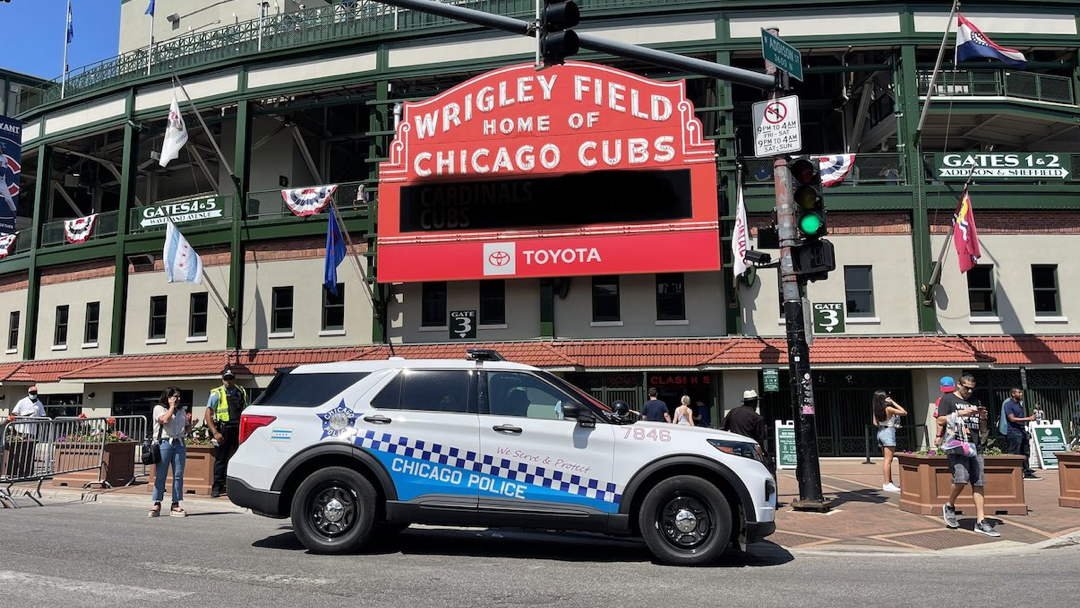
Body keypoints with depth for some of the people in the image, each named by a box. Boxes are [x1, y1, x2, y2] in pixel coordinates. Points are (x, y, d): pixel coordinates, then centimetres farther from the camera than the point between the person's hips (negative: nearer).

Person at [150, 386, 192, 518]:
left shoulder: (181, 410, 19)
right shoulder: (158, 408, 5)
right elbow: (165, 420, -16)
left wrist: (189, 422, 4)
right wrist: (172, 407, -6)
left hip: (179, 443, 5)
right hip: (164, 443, -5)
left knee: (178, 475, 1)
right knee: (160, 475, -3)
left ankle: (175, 504, 5)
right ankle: (156, 504, 2)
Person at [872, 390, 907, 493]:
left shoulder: (876, 410, 5)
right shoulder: (888, 408, -16)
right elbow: (904, 412, -11)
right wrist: (893, 402, -7)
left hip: (880, 432, 8)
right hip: (888, 432, -8)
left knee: (886, 459, 15)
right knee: (888, 459, -6)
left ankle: (889, 482, 21)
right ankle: (887, 484, -7)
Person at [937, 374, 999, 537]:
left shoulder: (974, 403, 24)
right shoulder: (948, 399, 5)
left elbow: (981, 429, 27)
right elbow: (940, 421, -4)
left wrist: (982, 418, 6)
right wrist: (959, 413, -13)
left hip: (974, 446, 6)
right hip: (957, 445, -6)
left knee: (978, 483, 0)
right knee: (961, 478, -20)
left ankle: (981, 521, 2)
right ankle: (949, 507, 5)